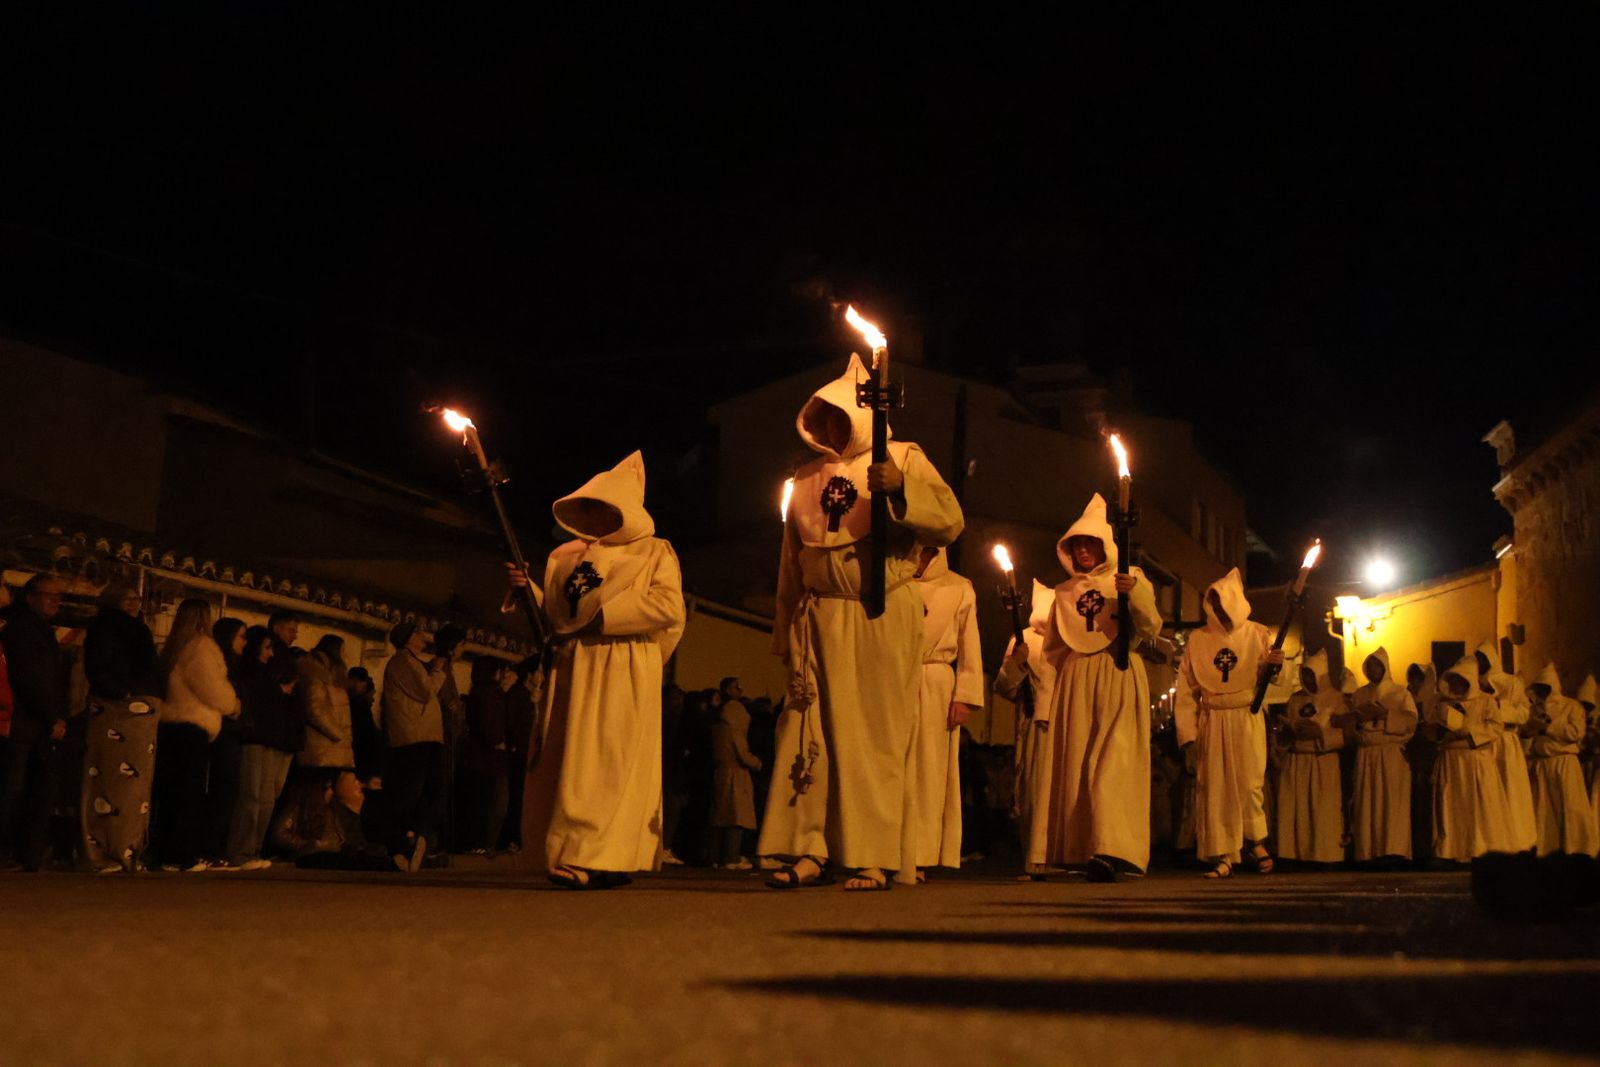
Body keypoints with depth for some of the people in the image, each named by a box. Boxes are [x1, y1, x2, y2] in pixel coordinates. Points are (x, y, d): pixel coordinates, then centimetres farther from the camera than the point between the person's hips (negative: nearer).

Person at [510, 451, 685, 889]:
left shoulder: (654, 553, 7)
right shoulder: (566, 556, 22)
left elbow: (668, 606, -9)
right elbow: (551, 615, 22)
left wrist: (603, 616, -12)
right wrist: (527, 590, 2)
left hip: (624, 674, -5)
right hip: (571, 671, 5)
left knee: (612, 759, -12)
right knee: (566, 760, 0)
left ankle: (606, 860, -16)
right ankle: (570, 855, 3)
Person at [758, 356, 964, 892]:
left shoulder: (904, 459, 7)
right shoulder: (807, 479, 18)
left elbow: (950, 522, -7)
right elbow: (791, 563, 21)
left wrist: (900, 488, -22)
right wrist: (786, 634, 18)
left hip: (883, 618, -3)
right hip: (821, 620, 4)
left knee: (879, 736, -4)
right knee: (813, 732, -4)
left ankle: (875, 857, -1)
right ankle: (811, 852, -2)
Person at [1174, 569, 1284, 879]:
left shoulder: (1256, 634, 7)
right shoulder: (1197, 639, 9)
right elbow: (1186, 688, 7)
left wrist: (1274, 665, -19)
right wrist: (1187, 730, 0)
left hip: (1247, 717, -1)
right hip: (1211, 721, 1)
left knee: (1249, 783, -5)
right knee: (1213, 787, -2)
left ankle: (1257, 841, 19)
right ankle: (1223, 856, 3)